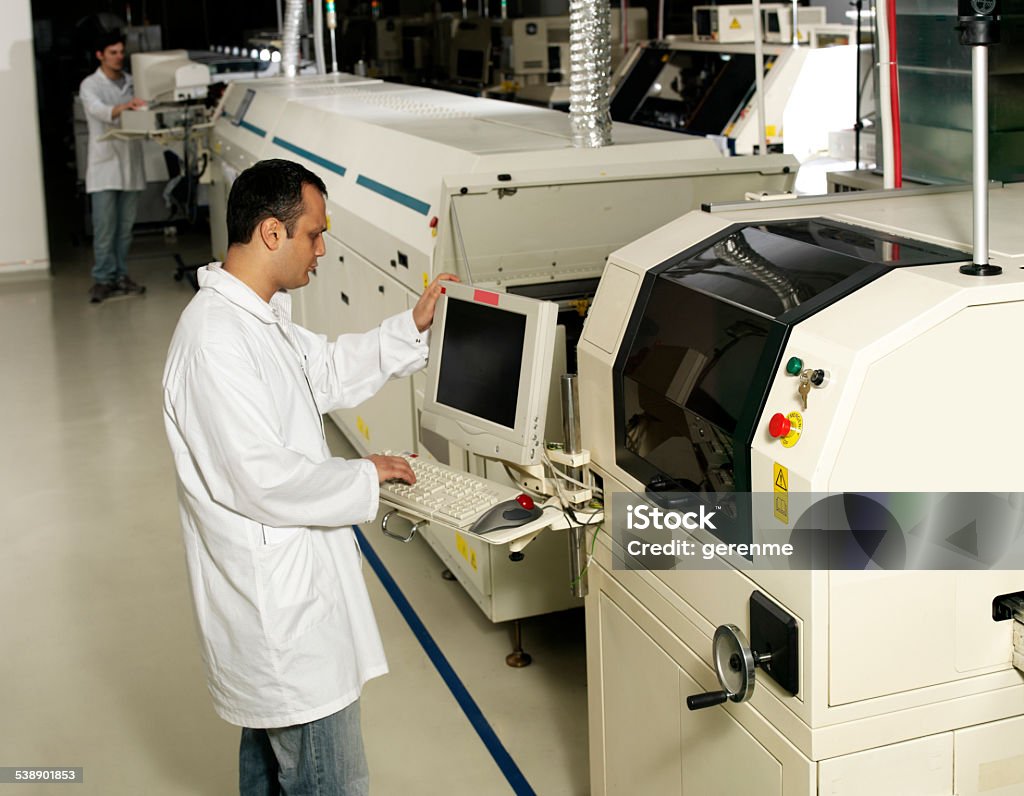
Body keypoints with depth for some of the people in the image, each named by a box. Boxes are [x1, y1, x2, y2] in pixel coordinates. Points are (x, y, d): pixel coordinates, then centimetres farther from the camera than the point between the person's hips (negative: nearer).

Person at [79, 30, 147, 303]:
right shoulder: (90, 85, -3)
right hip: (105, 165, -4)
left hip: (131, 163, 4)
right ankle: (103, 279, 1)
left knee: (125, 226, 8)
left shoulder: (132, 82, 13)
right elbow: (98, 110, -23)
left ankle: (121, 276, 15)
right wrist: (122, 108, -42)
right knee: (105, 228, -5)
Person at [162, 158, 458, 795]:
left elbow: (328, 372, 22)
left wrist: (413, 328, 15)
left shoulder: (260, 311, 5)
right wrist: (367, 478, -15)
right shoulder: (215, 341, -27)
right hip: (279, 598, -11)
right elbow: (264, 481, -29)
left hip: (278, 578, 11)